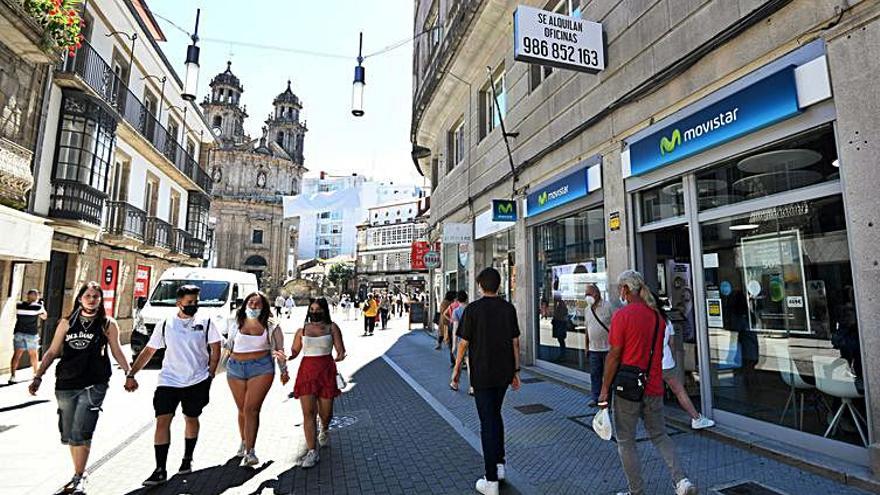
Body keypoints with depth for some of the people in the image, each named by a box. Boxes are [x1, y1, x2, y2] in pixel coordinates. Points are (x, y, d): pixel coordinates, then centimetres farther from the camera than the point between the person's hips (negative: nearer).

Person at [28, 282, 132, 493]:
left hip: (93, 386, -4)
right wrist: (38, 376, 2)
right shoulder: (67, 323, 7)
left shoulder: (108, 324, 0)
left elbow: (116, 352, 6)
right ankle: (78, 475, 30)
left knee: (80, 434, -10)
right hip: (65, 385, 4)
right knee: (68, 435, 14)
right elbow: (52, 352, 11)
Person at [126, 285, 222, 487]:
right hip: (169, 381, 1)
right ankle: (160, 470, 2)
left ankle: (187, 459, 32)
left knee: (191, 419, 13)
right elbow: (148, 351, 8)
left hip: (197, 381, -1)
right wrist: (131, 374, 1)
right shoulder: (165, 325, 3)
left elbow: (215, 349, 1)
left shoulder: (205, 323, -2)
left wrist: (210, 375, -4)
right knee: (162, 421, -7)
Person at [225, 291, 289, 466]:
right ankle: (244, 442, 32)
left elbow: (279, 350, 6)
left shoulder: (271, 327, 3)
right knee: (242, 409, 12)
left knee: (251, 409, -10)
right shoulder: (236, 325, 11)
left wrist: (283, 371, 6)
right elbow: (228, 347, 19)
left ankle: (250, 452, -7)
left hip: (261, 368, -3)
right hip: (235, 369, 3)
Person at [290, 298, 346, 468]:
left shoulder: (332, 328, 1)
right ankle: (312, 452, 4)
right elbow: (294, 351, 10)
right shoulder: (302, 330, 7)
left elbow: (340, 348, -3)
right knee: (308, 412, -5)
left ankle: (324, 430, 44)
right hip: (307, 371, 1)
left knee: (326, 412, 9)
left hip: (326, 371, -1)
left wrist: (340, 356, -25)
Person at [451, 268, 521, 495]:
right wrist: (516, 370, 11)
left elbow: (464, 343, -9)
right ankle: (499, 464, 30)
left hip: (481, 374, -4)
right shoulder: (509, 308, 0)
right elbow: (515, 341, 3)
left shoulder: (473, 309, -12)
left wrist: (457, 369, 2)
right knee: (496, 414, 23)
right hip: (504, 372, 4)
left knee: (487, 422, 3)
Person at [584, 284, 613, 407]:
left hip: (607, 347, -5)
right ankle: (594, 397, 17)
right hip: (593, 349, 5)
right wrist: (586, 345, 17)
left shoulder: (607, 306, -8)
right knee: (594, 374, 8)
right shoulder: (587, 309, 10)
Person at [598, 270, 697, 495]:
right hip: (654, 387, 6)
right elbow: (659, 353, 15)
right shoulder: (656, 314, 5)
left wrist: (604, 390, -8)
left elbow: (614, 356, -15)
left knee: (626, 441, 10)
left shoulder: (622, 314, -15)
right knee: (660, 436, 22)